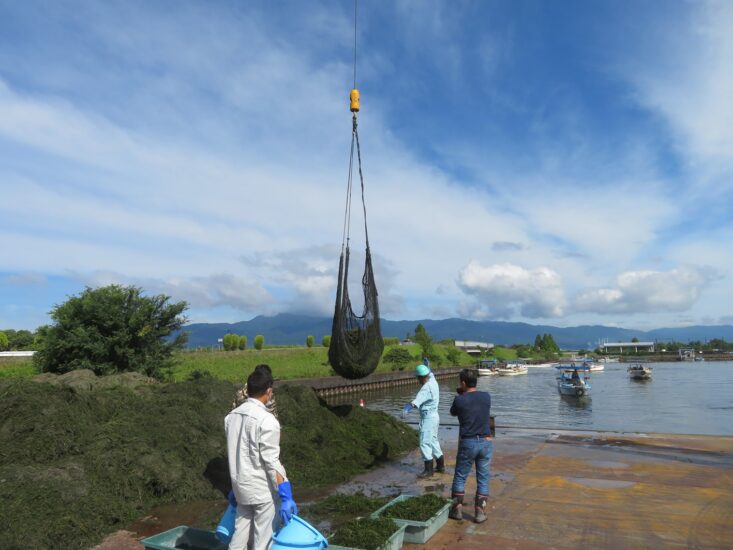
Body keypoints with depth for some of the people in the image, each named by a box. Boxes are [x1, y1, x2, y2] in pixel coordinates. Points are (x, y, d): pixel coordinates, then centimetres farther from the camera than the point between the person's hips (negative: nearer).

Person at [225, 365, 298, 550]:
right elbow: (272, 462, -21)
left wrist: (236, 485, 19)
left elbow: (234, 453, 9)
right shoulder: (266, 420, -21)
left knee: (240, 532, 19)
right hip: (262, 489, -7)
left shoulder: (232, 415, 1)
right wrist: (286, 496, -17)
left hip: (240, 485, 7)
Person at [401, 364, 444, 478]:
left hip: (428, 418, -10)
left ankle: (428, 470, 2)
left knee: (424, 444, -4)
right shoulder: (433, 381, 3)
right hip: (434, 416, 10)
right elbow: (431, 374, 28)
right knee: (433, 442, 19)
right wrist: (427, 365, 43)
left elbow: (417, 400, -42)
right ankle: (440, 466, 29)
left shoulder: (426, 388, -24)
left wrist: (406, 408, -54)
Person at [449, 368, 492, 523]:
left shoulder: (459, 400, -10)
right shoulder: (486, 397, 0)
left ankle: (457, 510, 19)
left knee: (460, 477, 13)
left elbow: (453, 412, 10)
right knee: (483, 479, 11)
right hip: (486, 442, 3)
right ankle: (480, 513, 13)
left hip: (468, 443, -3)